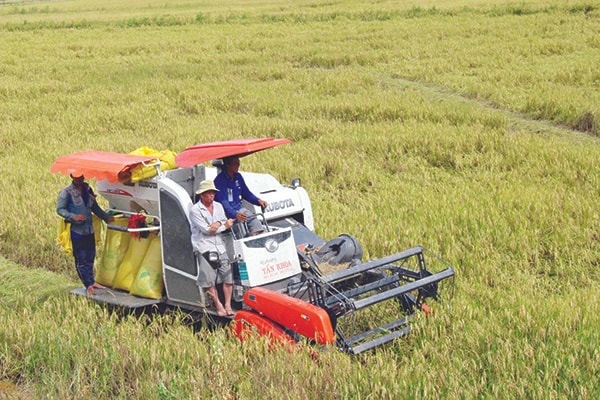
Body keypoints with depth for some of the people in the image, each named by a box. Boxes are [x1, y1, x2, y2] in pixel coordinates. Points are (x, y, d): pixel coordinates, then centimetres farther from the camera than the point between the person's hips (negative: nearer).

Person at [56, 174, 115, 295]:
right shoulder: (66, 192, -9)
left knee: (90, 257, 14)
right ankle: (88, 285, 5)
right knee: (81, 259, -1)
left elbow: (94, 207, 19)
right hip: (76, 231, -6)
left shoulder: (87, 189, 9)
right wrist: (74, 216, -24)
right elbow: (60, 209, -10)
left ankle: (92, 281, 26)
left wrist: (106, 217, 11)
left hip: (89, 230, 6)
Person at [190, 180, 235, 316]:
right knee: (209, 279, -9)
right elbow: (206, 230, -12)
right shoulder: (195, 210, -5)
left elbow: (225, 222, 8)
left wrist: (218, 224, -15)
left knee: (227, 275, -2)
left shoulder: (218, 206, 15)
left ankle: (228, 305, 5)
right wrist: (224, 226, -3)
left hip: (219, 246, 5)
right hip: (204, 247, -5)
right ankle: (218, 305, 1)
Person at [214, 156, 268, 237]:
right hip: (228, 212, -7)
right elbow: (222, 201, -22)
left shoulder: (238, 176, 11)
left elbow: (247, 194, 22)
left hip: (239, 209, 7)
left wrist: (258, 200, 1)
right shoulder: (219, 180, -13)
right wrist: (235, 214, -37)